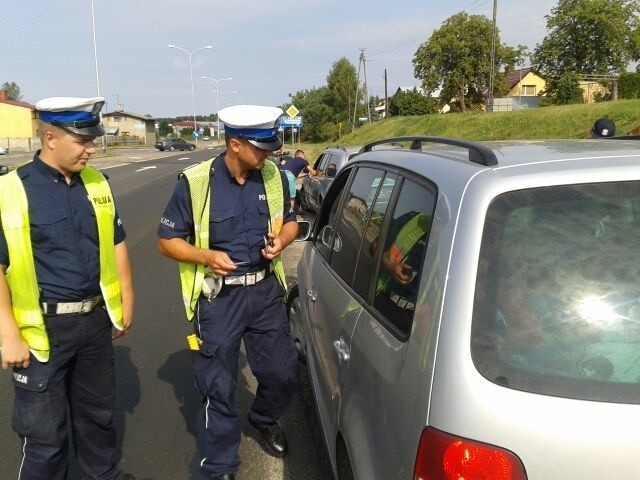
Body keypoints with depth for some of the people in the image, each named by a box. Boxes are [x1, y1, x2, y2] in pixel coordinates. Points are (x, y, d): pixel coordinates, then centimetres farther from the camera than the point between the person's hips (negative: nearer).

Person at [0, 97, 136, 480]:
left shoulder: (96, 183, 2)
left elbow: (115, 245, 12)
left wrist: (126, 302, 13)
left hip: (96, 319, 5)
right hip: (44, 327, -5)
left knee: (98, 412, 23)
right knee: (45, 430, 11)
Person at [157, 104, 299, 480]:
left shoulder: (274, 177, -1)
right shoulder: (195, 182, -14)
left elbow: (290, 221, 13)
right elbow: (168, 241, -6)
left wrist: (281, 240, -10)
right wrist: (206, 256, -24)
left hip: (266, 291, 4)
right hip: (218, 297, -4)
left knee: (284, 372, 14)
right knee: (219, 388, 8)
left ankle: (266, 419, 48)